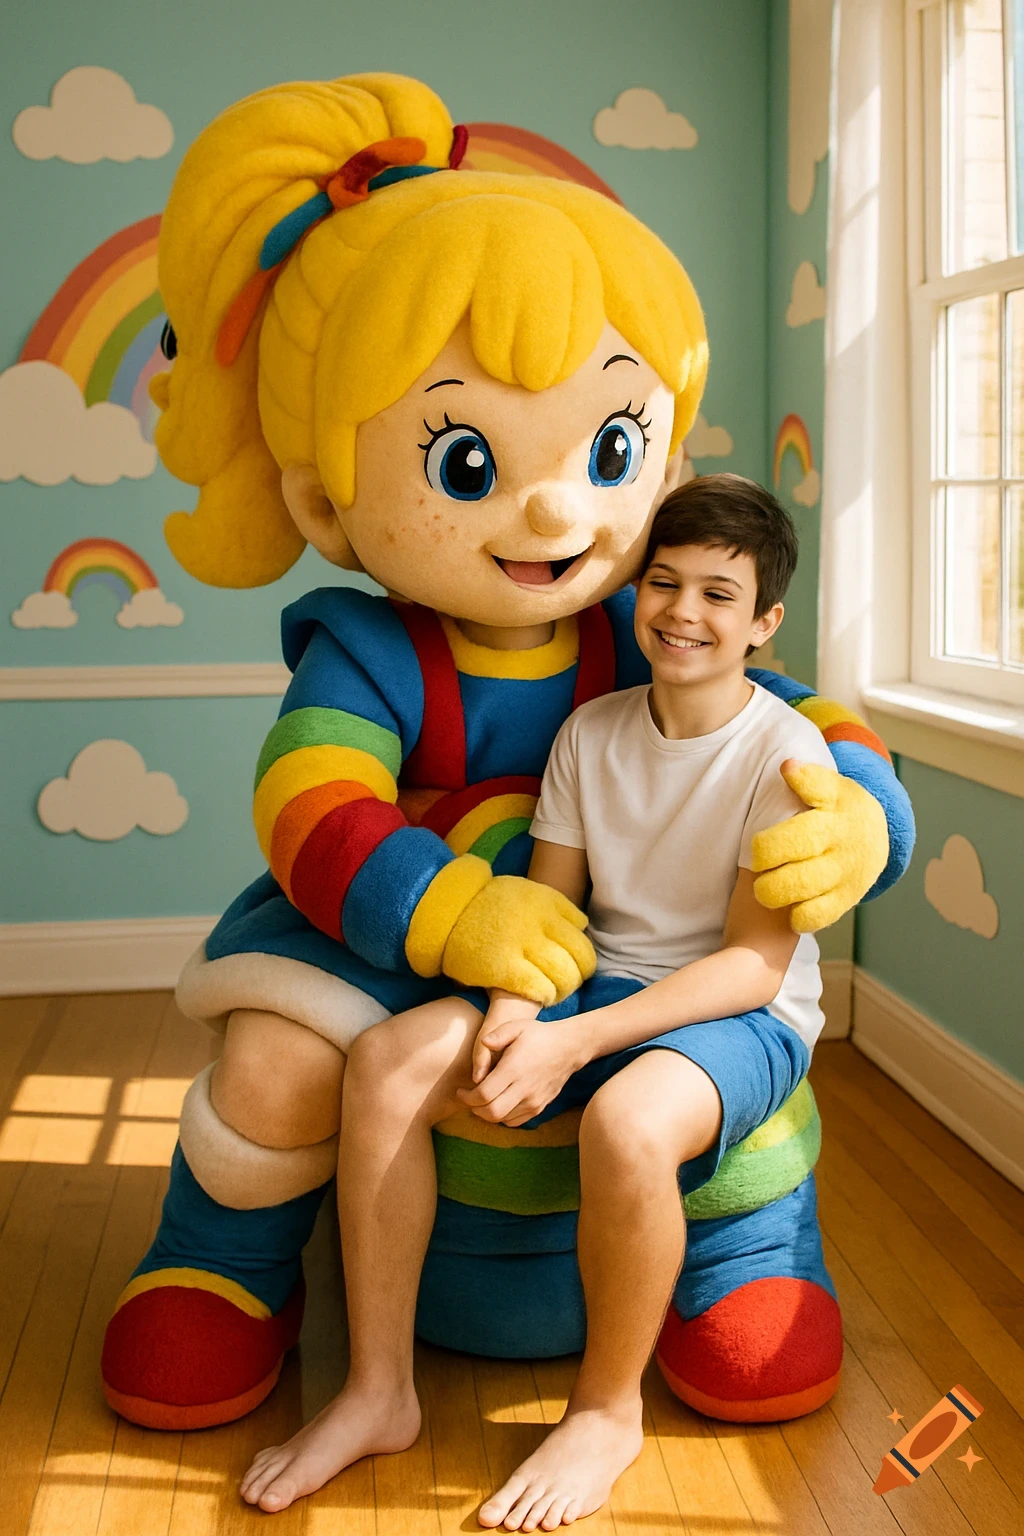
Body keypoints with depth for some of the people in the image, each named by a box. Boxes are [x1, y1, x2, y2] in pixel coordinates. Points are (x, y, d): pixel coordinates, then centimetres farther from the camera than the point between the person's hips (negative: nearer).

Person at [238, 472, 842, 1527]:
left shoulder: (787, 754, -12)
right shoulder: (590, 732, 3)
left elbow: (756, 962, -16)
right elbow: (545, 904, 5)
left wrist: (572, 1043, -24)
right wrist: (514, 1006, -18)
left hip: (743, 1015, -5)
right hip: (597, 984, 5)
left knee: (625, 1120, -38)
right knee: (386, 1060, -17)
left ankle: (608, 1408, -9)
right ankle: (378, 1392, -5)